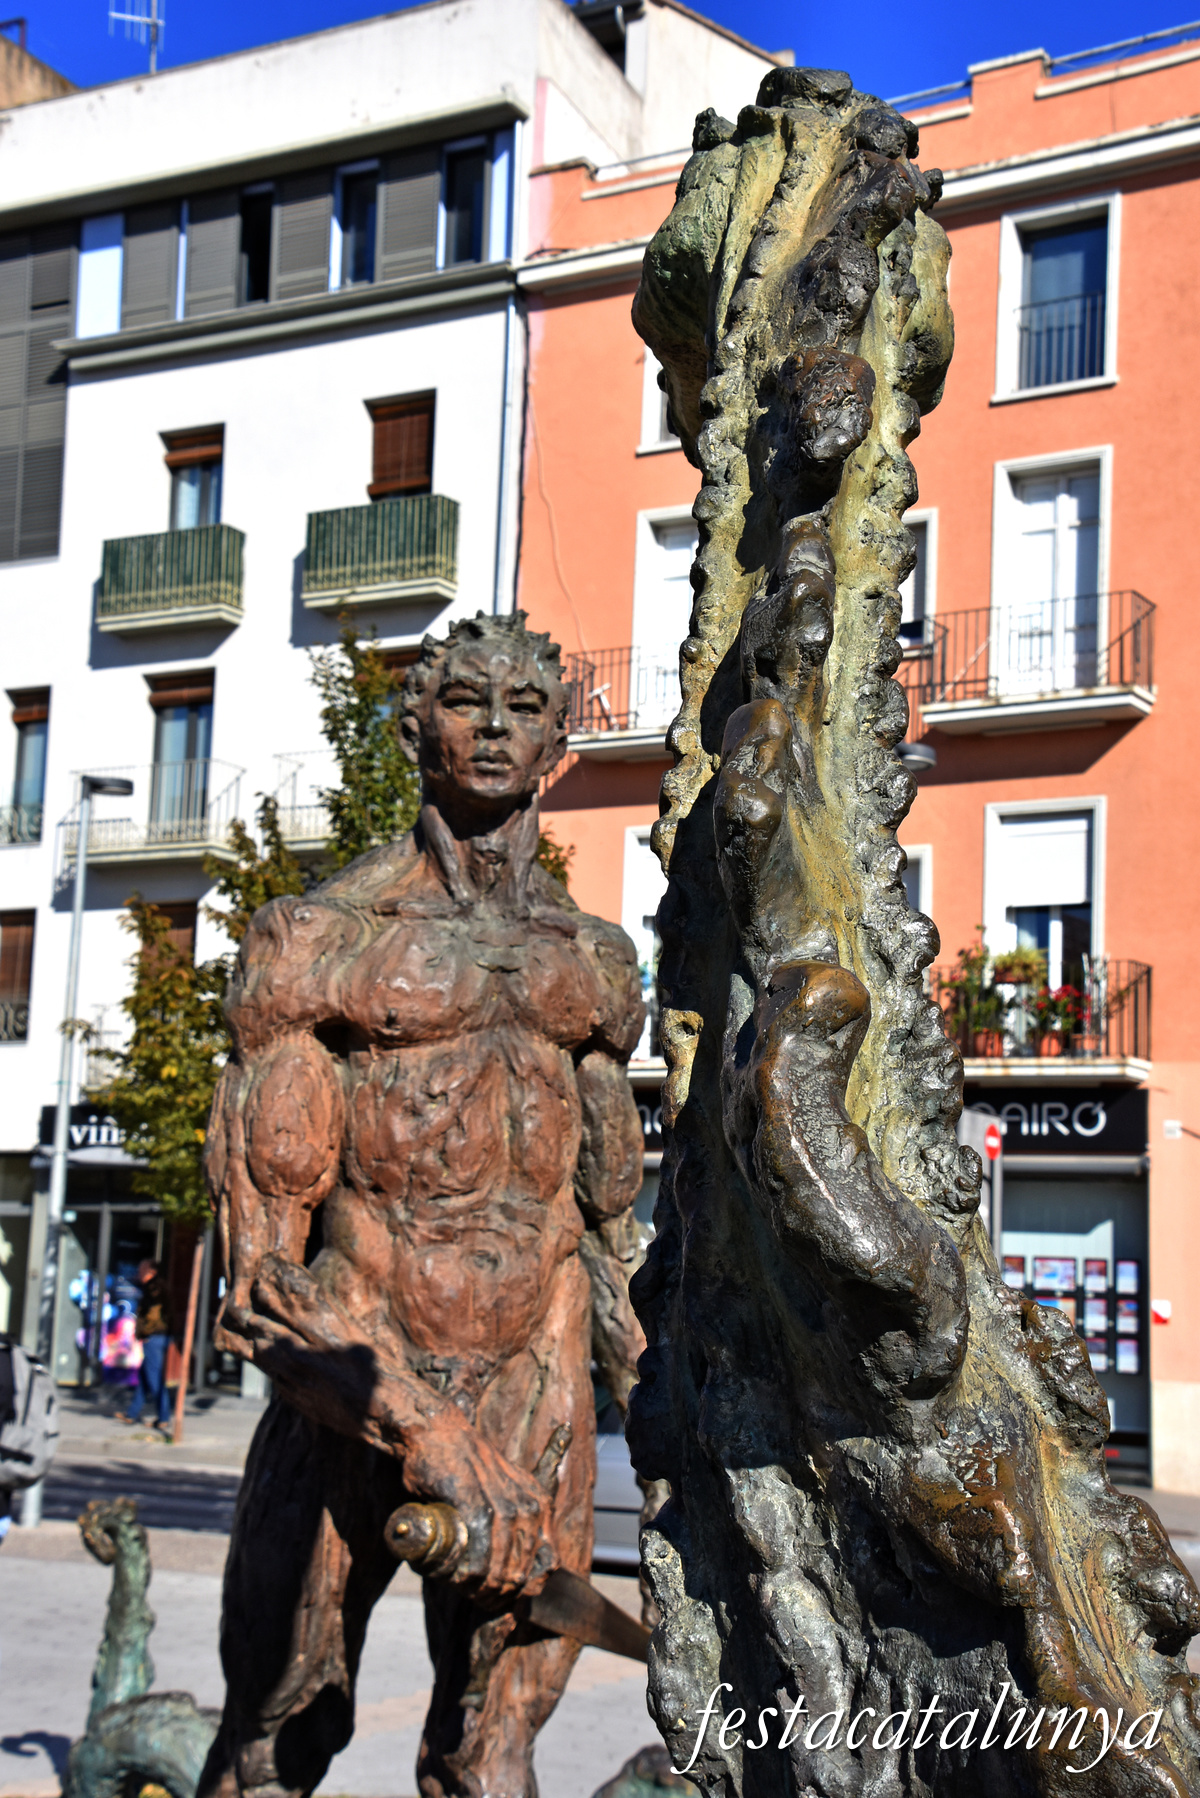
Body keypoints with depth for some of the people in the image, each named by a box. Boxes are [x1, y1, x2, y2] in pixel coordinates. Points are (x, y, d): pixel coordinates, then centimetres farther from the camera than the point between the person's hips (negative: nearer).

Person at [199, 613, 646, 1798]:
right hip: (351, 1388, -3)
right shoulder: (321, 939, -5)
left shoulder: (594, 963, 10)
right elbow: (262, 1248, -11)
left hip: (536, 1390, 4)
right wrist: (424, 1429, -21)